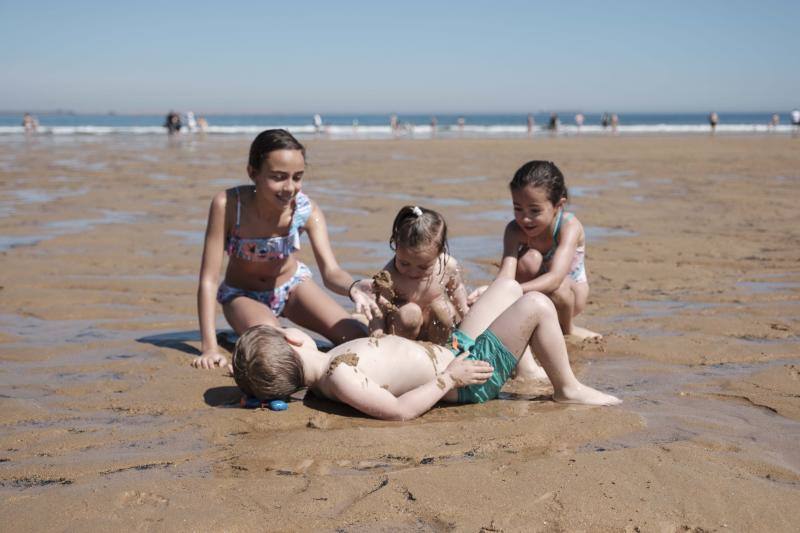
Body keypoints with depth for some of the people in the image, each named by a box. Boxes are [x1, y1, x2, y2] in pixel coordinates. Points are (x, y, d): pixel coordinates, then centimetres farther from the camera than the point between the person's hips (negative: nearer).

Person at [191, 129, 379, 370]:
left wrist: (354, 289, -55)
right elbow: (208, 279, -29)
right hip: (243, 294, -3)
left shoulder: (307, 210, -24)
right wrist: (210, 348, -35)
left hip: (292, 284, 3)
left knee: (359, 337, -11)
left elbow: (330, 271, -30)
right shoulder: (227, 204, -32)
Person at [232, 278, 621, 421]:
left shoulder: (323, 371, 1)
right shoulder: (339, 378, -30)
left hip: (455, 350, 10)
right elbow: (398, 410, -33)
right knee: (537, 305, -15)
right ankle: (568, 389, 3)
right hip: (472, 377, -10)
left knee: (510, 285, 19)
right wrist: (448, 379, -26)